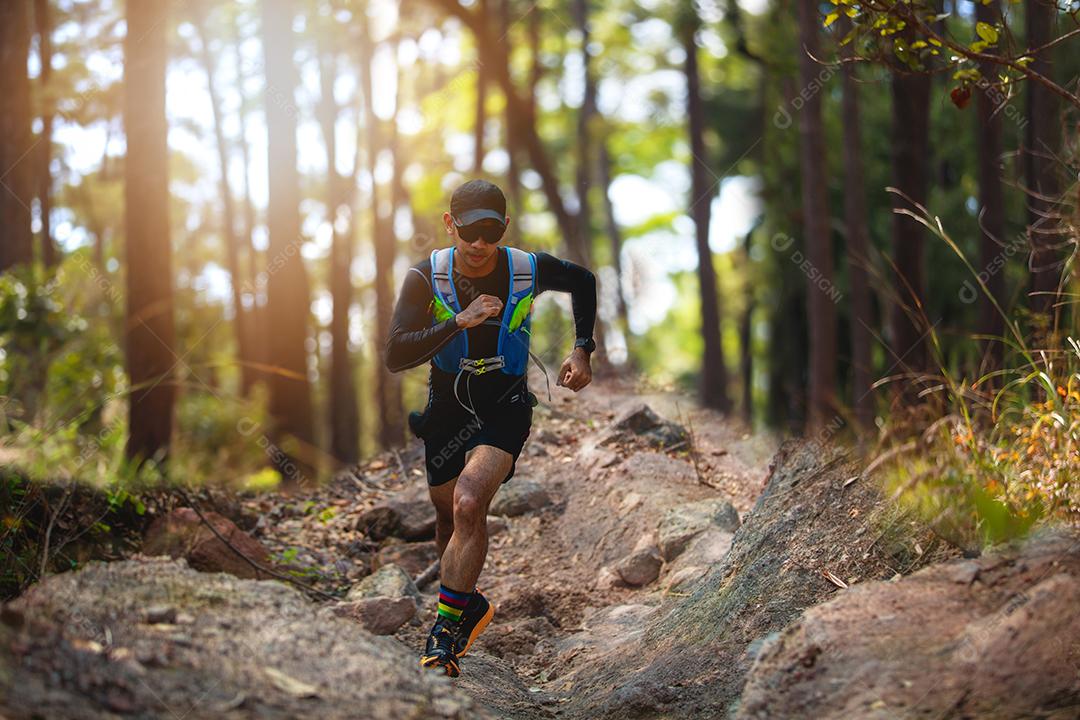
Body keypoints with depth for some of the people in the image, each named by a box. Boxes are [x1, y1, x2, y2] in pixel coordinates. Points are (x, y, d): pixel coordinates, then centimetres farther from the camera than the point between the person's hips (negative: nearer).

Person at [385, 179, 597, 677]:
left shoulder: (529, 270, -17)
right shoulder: (426, 277, -18)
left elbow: (583, 281, 6)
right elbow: (395, 356, -26)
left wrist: (582, 350, -2)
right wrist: (458, 323, -37)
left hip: (506, 403, -2)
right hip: (447, 403, 3)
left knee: (469, 504, -24)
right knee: (449, 515, 15)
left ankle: (446, 627, -16)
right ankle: (471, 604, 42)